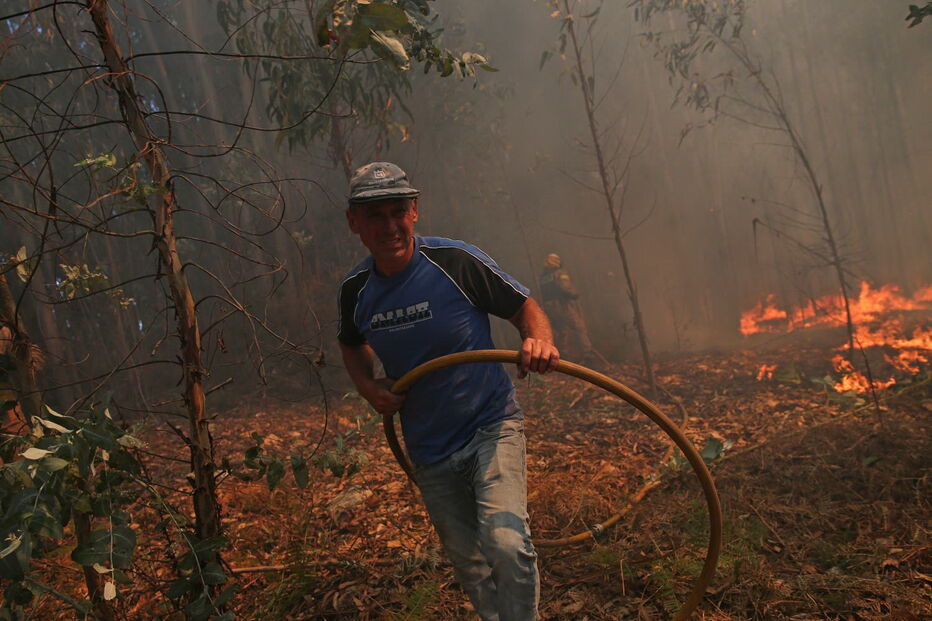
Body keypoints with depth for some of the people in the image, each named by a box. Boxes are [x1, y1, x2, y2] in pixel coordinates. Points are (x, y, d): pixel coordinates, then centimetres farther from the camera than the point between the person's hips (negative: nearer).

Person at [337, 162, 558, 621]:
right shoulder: (355, 290, -4)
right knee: (470, 566, 16)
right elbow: (352, 344, 17)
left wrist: (539, 341, -30)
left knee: (506, 543, -24)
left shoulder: (457, 262, -17)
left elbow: (526, 308, -7)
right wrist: (367, 385, -3)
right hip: (429, 450, 4)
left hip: (491, 428, -4)